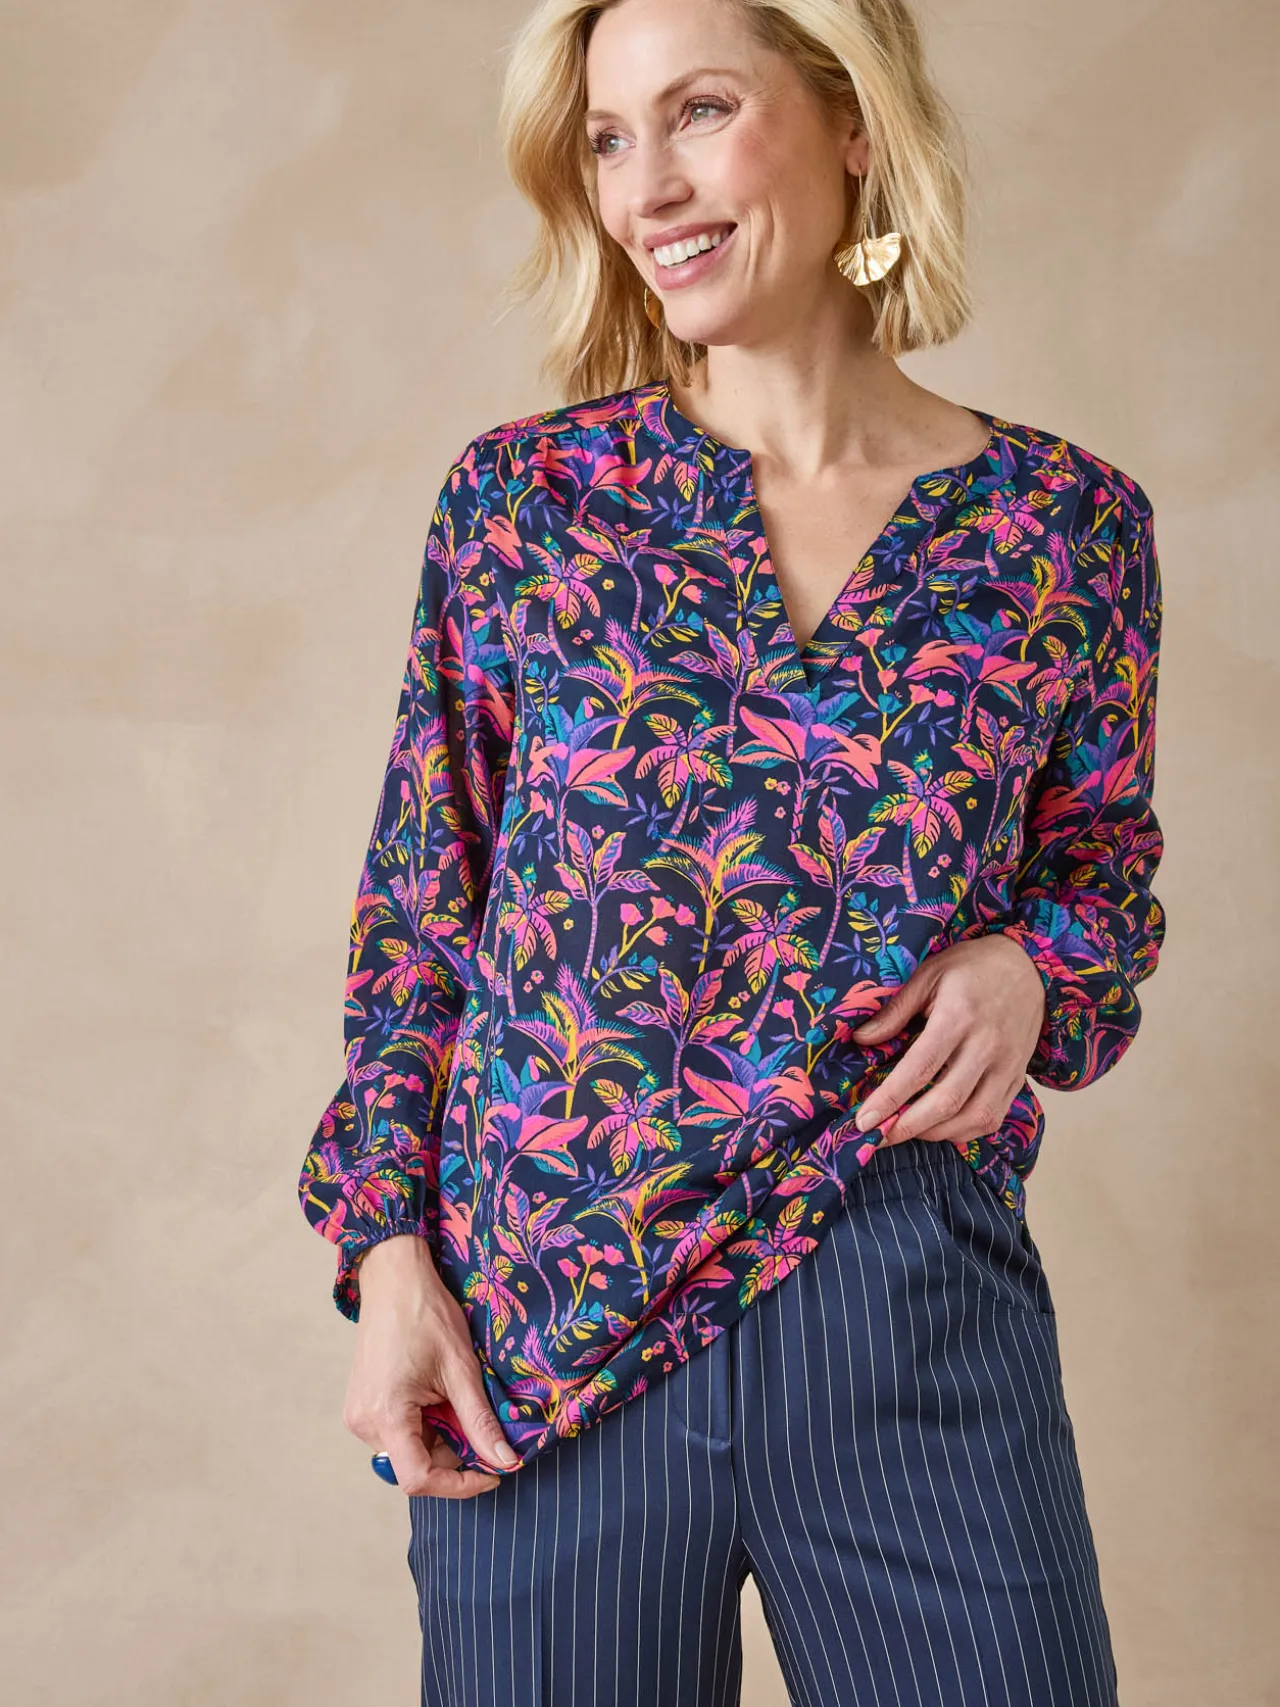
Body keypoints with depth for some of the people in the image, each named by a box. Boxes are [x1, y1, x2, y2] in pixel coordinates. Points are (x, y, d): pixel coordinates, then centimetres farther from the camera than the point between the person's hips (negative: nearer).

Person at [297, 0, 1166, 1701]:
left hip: (916, 1306, 0)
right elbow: (416, 916, 5)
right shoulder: (519, 494, 0)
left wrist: (1031, 974, -10)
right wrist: (389, 1246, -3)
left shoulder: (1065, 523, 0)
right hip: (544, 1312, 0)